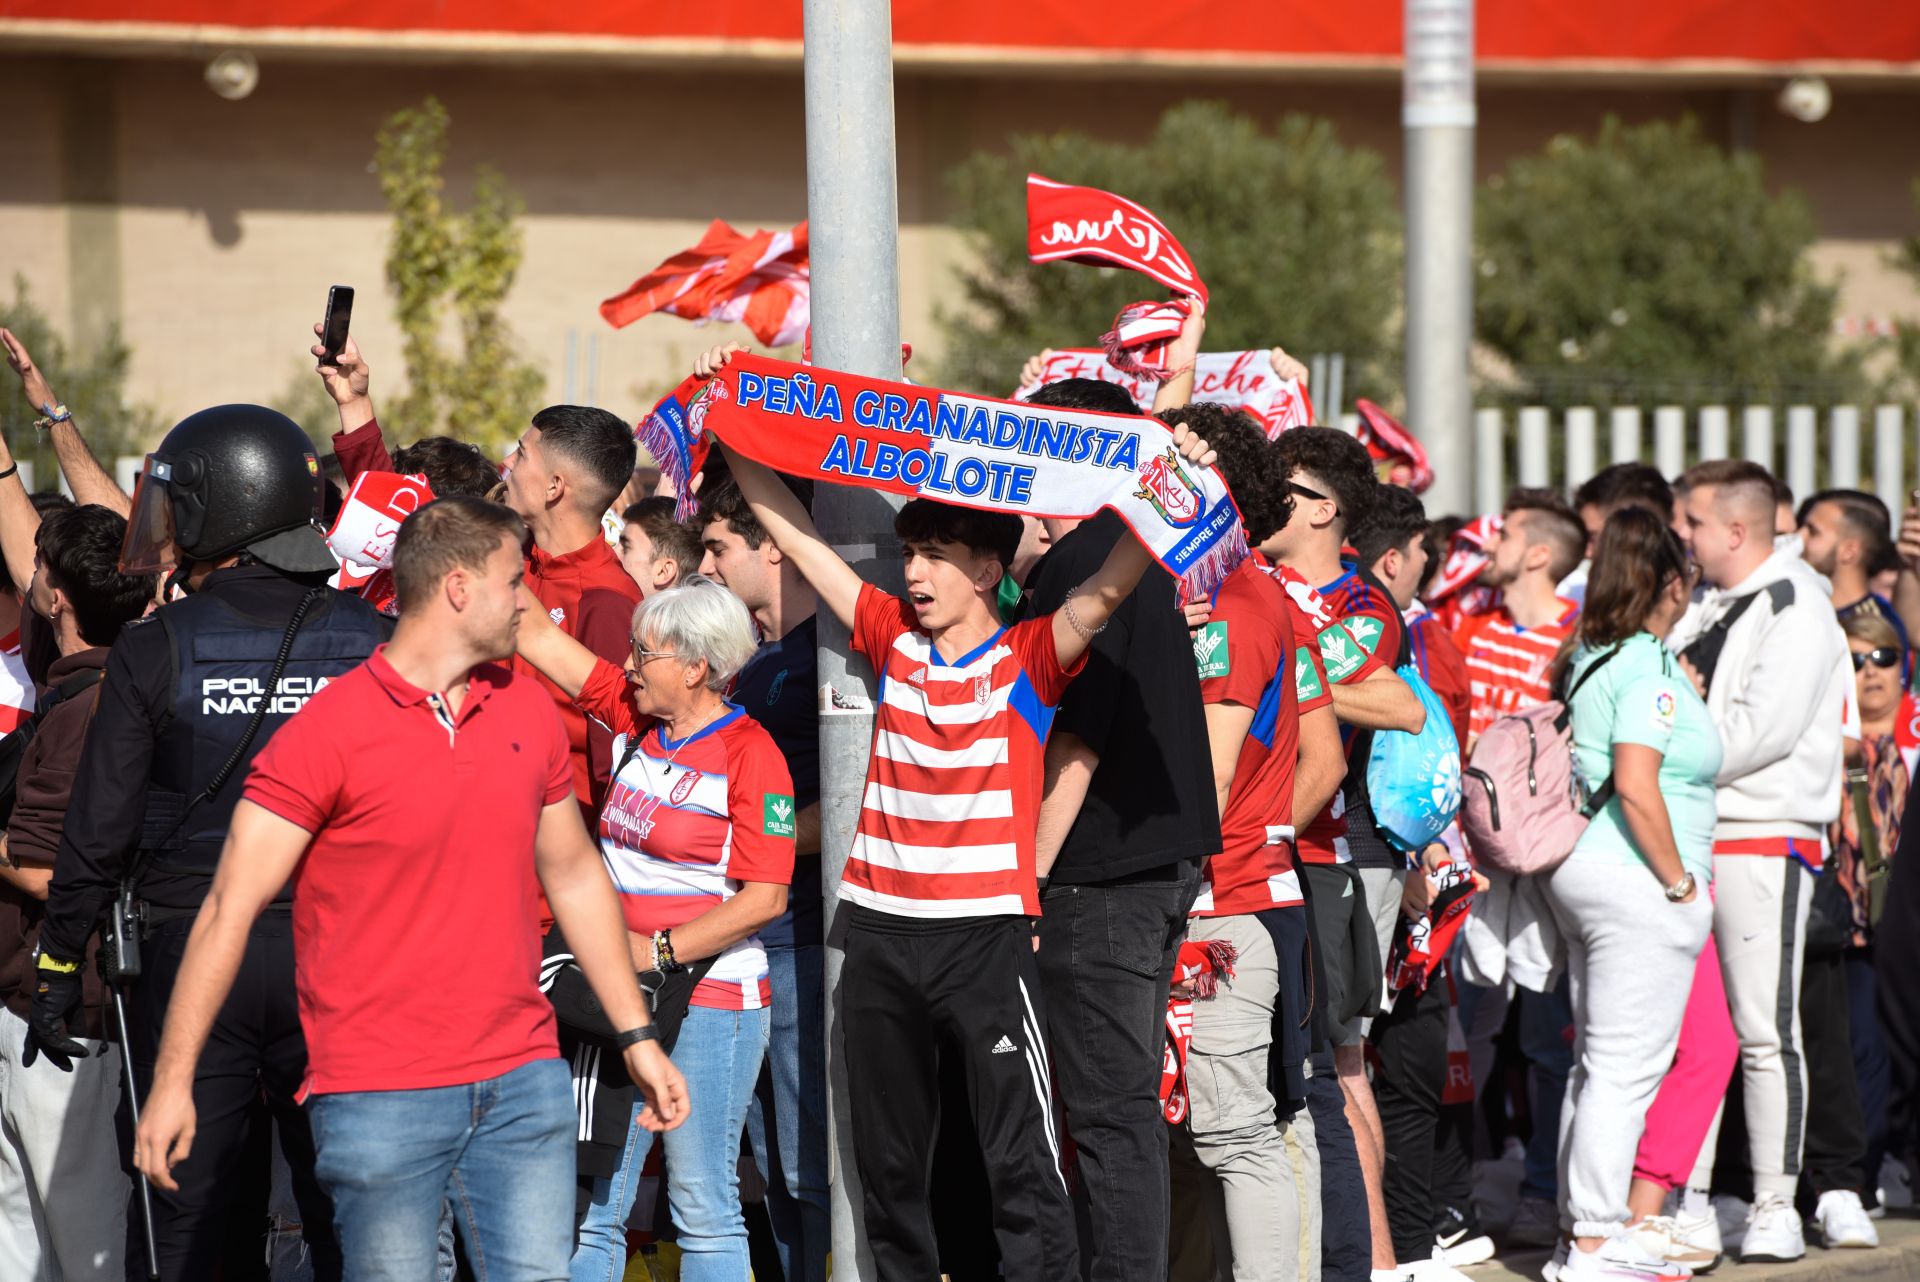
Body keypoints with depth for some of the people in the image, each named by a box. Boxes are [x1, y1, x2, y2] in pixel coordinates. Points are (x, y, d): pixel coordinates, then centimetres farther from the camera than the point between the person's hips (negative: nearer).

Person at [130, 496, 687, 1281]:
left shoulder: (528, 711, 10)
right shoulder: (327, 730, -9)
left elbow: (574, 876, 21)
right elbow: (230, 910, -10)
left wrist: (638, 1037, 19)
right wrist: (172, 1082, -14)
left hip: (522, 1083, 5)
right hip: (377, 1094, -5)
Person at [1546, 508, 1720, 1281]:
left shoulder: (1589, 660, 13)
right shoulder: (1647, 670, -15)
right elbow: (1636, 787, -23)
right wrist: (1680, 881, -16)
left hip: (1584, 870, 10)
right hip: (1634, 879, -10)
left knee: (1595, 1063, 15)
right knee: (1626, 1066, -7)